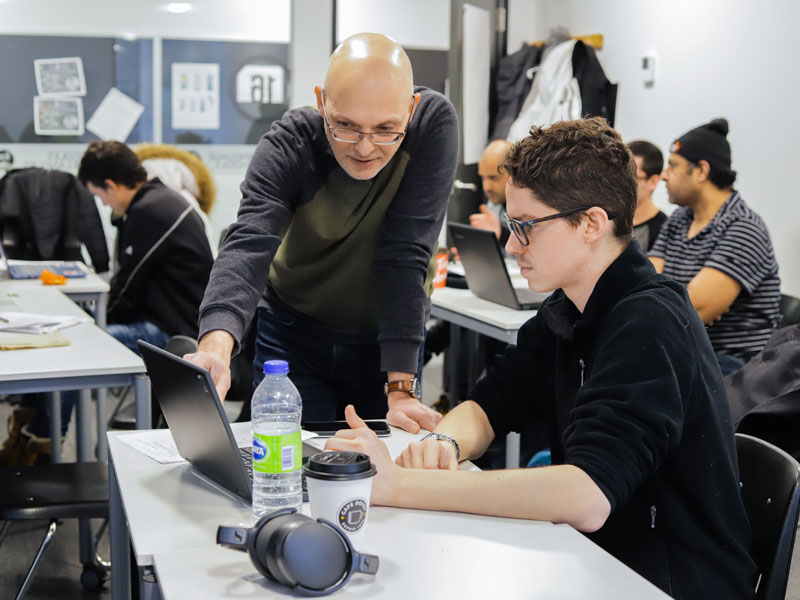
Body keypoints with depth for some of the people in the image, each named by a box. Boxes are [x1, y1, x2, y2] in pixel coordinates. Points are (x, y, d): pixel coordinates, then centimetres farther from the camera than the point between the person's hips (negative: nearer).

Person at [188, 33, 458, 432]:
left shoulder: (435, 124, -23)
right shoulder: (287, 145, -22)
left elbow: (405, 255, -26)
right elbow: (248, 247, -36)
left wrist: (401, 388, -30)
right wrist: (216, 343, -56)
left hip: (388, 337, 0)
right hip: (295, 335, 0)